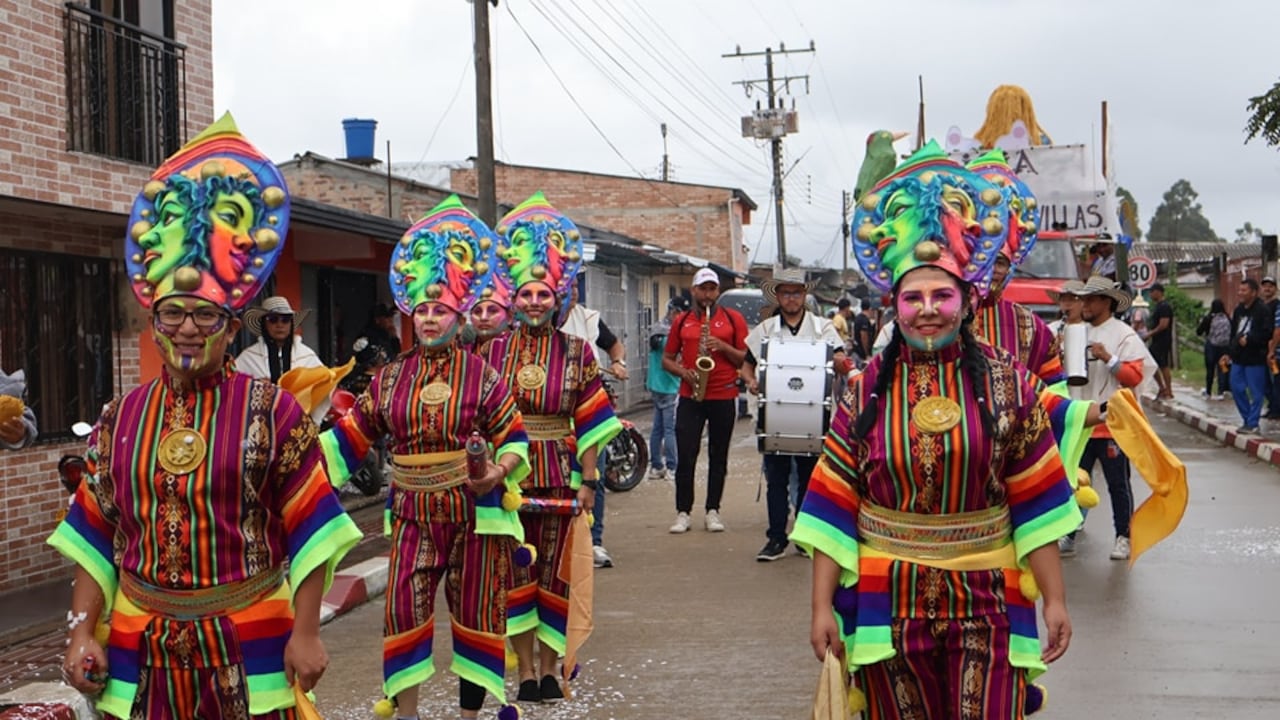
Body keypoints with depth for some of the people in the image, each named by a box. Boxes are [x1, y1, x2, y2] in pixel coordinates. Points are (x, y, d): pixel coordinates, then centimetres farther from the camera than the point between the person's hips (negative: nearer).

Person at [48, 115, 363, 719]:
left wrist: (305, 634, -10)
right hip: (137, 653, 3)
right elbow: (94, 537, 10)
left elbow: (310, 532, -6)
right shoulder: (120, 419, 6)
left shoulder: (271, 411, -6)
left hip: (249, 649, -3)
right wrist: (83, 633, 3)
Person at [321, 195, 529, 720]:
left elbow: (514, 439, -3)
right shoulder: (391, 377, 5)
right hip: (413, 514, 2)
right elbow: (351, 434, 7)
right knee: (402, 609, -5)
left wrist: (496, 473, -21)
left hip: (473, 511, -2)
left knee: (474, 612, 7)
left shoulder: (481, 375, -4)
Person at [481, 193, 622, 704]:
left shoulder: (577, 351, 0)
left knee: (553, 573, 7)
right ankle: (526, 669, 15)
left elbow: (588, 424, 0)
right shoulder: (495, 349, 2)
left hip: (558, 475, 0)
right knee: (515, 573, 5)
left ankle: (549, 666, 19)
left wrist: (588, 479, -3)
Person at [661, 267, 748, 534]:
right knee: (685, 456, -3)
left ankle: (713, 511, 14)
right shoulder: (681, 321, 9)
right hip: (690, 396, 1)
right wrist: (683, 372, -7)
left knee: (718, 456, 6)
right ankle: (683, 512, 3)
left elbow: (746, 359, 3)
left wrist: (723, 347, -13)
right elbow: (667, 359, 13)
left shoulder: (733, 318, 5)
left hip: (724, 396, -1)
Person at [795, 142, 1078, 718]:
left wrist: (1055, 600, -1)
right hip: (888, 602, 1)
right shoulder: (867, 391, 0)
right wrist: (822, 607, -3)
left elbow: (1036, 505, 1)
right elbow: (833, 507, 0)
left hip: (986, 603, -1)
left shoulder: (1004, 384, -1)